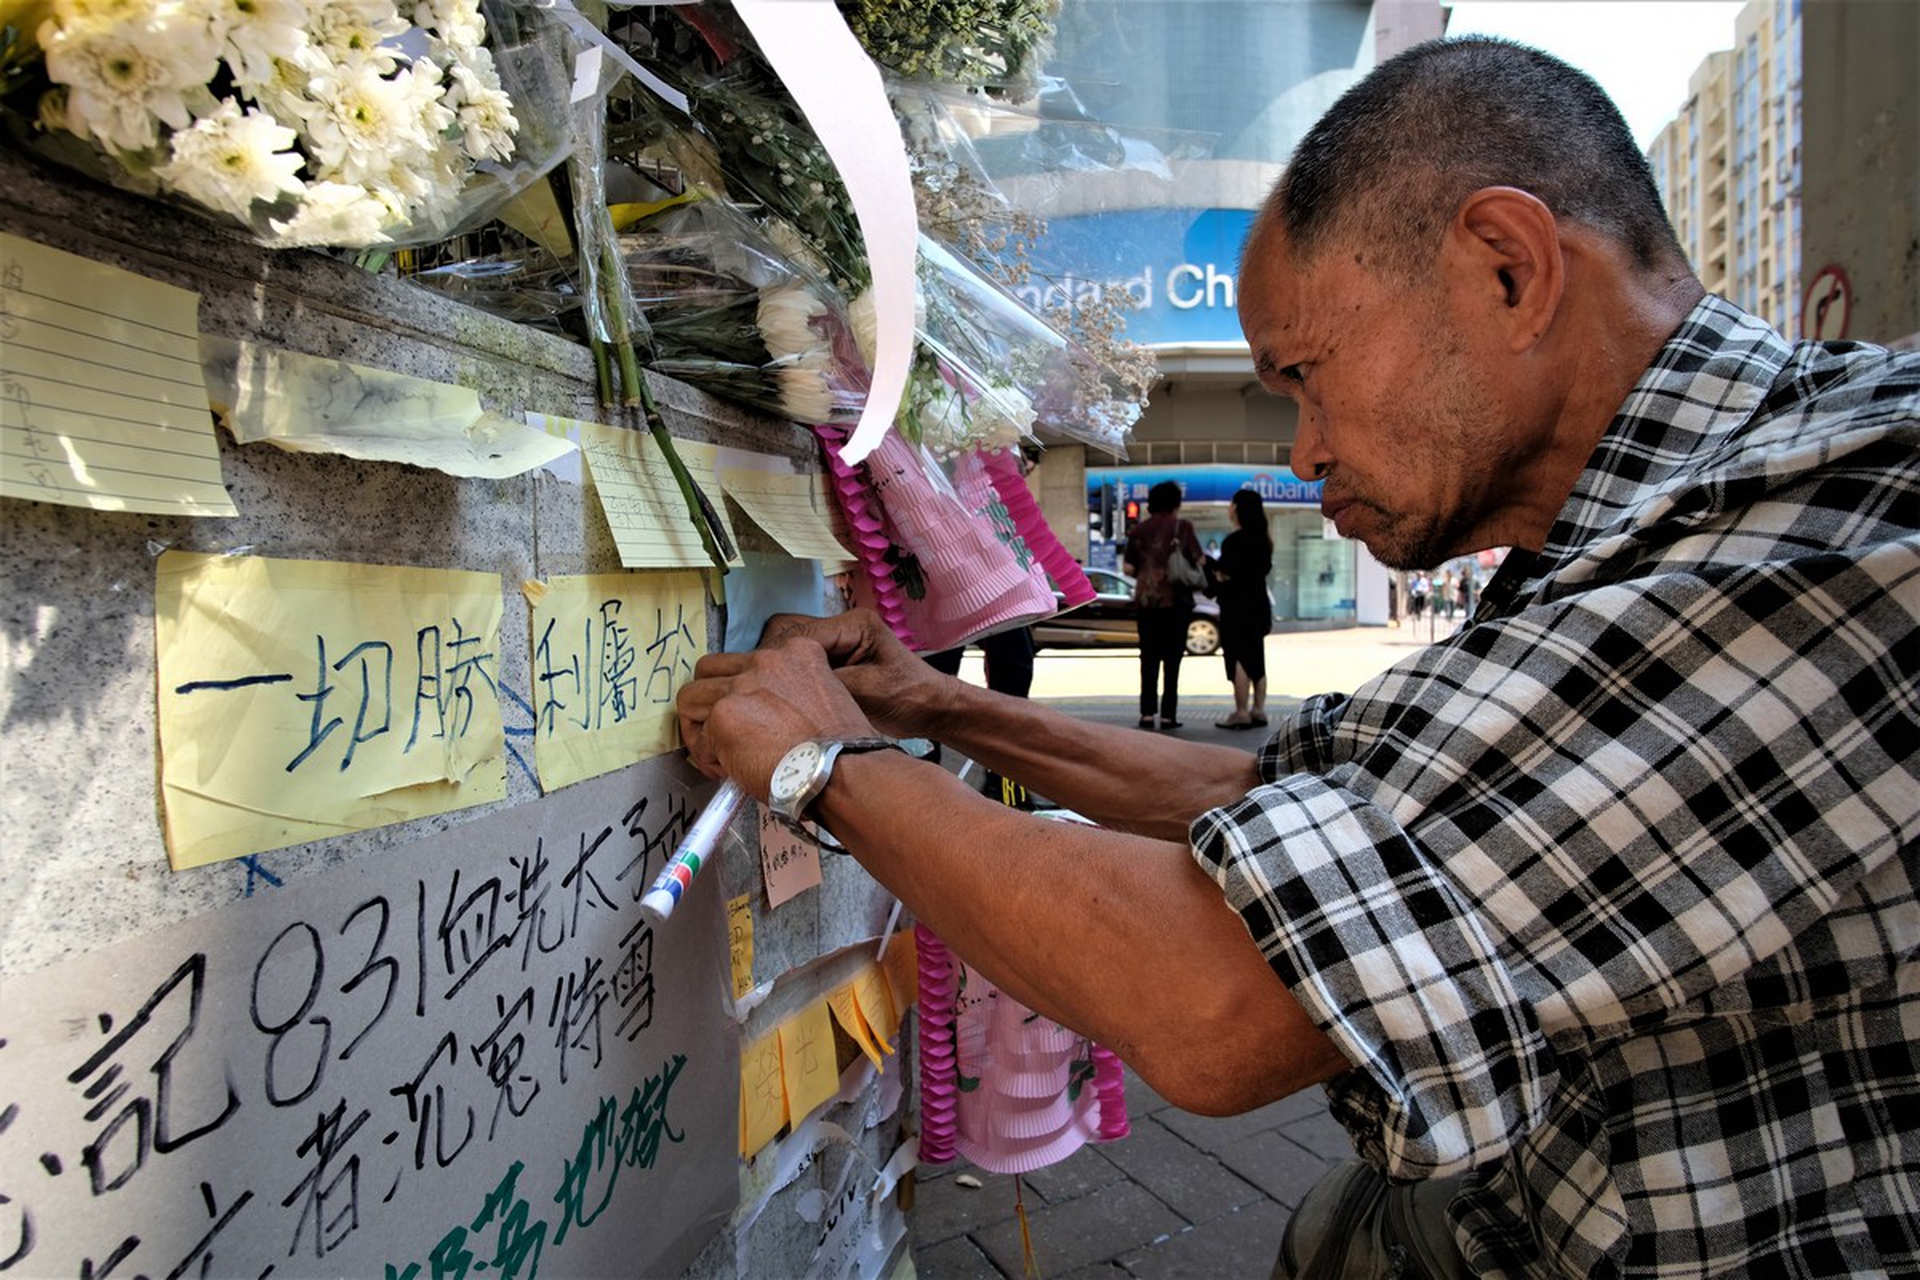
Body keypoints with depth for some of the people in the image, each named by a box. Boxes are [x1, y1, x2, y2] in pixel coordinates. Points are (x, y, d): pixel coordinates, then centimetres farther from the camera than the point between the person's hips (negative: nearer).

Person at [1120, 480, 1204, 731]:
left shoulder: (1139, 529, 6)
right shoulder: (1182, 527, -2)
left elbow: (1128, 568, 4)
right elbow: (1198, 561, -6)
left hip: (1145, 600, 2)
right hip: (1175, 600, -2)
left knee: (1149, 658, 8)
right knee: (1172, 658, 3)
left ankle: (1147, 713, 5)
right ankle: (1168, 714, 1)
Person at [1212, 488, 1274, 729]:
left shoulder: (1234, 540, -16)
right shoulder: (1262, 539, 11)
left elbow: (1226, 574, -20)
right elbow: (1265, 568, 16)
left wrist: (1215, 575, 0)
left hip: (1237, 607, -9)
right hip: (1258, 604, 9)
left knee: (1239, 659, -5)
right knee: (1256, 659, 13)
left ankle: (1241, 713, -4)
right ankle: (1258, 710, 18)